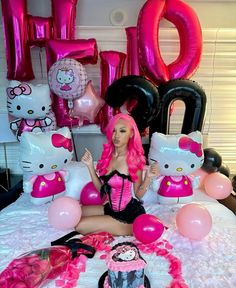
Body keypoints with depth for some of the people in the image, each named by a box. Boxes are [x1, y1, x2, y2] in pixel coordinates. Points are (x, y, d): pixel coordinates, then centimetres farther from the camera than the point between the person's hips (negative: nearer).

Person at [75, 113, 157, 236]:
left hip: (130, 214, -7)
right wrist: (90, 166, -6)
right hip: (110, 208, 7)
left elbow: (138, 194, -9)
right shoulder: (107, 154, -2)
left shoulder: (135, 159, -17)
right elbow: (101, 188, 2)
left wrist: (147, 177, -25)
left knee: (79, 226, -10)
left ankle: (127, 229, 6)